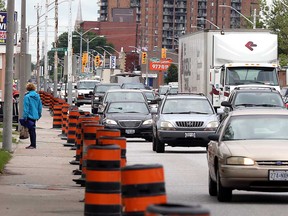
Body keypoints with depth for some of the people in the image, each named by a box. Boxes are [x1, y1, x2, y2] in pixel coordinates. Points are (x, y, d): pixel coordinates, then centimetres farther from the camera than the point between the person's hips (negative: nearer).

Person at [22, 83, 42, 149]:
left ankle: (33, 145, -3)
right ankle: (33, 144, 20)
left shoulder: (27, 97, -13)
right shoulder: (37, 96, 8)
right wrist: (39, 115, 20)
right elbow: (40, 106, 12)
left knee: (31, 130, -3)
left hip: (30, 116, -7)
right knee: (33, 130, 15)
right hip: (35, 116, 7)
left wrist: (25, 116, -14)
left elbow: (26, 108, -15)